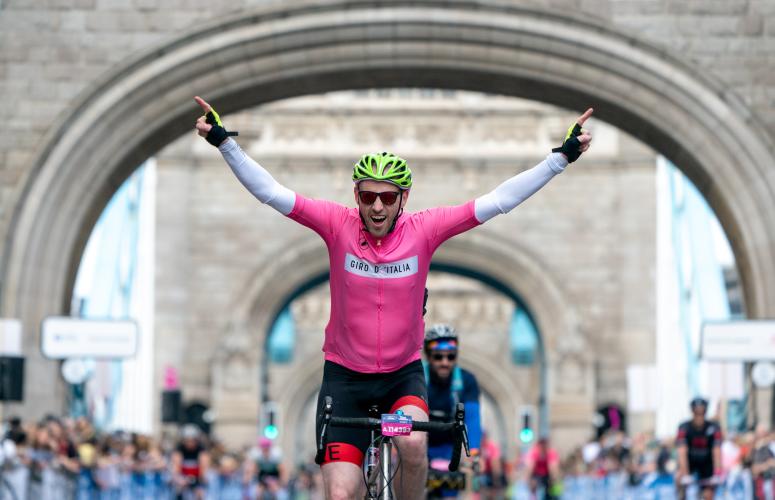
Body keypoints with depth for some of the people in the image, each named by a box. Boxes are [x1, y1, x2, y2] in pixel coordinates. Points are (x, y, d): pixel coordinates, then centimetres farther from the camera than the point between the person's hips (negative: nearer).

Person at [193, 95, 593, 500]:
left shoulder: (424, 230, -10)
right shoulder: (338, 225, -11)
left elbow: (499, 200, -12)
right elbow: (270, 192, -16)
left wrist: (562, 156, -15)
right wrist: (224, 142, -25)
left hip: (403, 375, 0)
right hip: (345, 375, 0)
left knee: (413, 443, -30)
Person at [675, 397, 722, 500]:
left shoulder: (714, 428, -23)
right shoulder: (684, 428, -25)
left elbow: (717, 452, -30)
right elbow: (682, 452, -33)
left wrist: (717, 473, -42)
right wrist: (685, 473, -44)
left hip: (706, 464, 1)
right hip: (690, 462, -1)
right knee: (679, 478, -30)